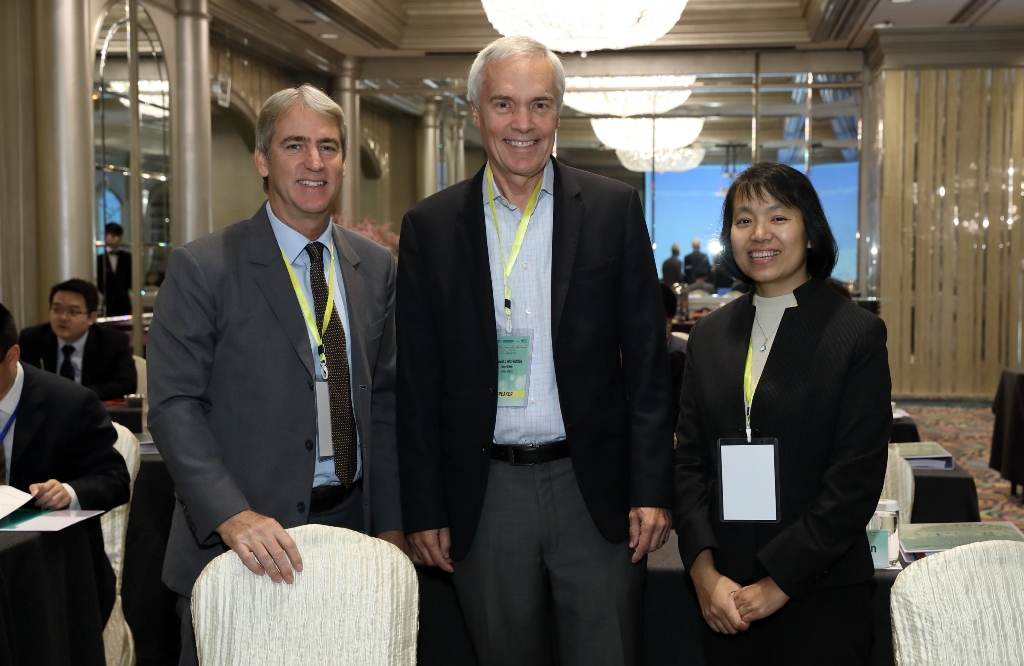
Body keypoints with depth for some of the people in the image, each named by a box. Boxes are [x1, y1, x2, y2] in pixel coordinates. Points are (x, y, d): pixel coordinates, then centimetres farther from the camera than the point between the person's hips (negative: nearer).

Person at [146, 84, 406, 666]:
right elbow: (175, 406, -11)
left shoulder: (376, 267, 7)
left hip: (352, 527, 4)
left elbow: (385, 400, 9)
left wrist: (391, 524, 6)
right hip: (236, 542, -3)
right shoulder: (202, 268, -7)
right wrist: (232, 516, -22)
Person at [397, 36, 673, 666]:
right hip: (484, 494, 1)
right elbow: (419, 381, 4)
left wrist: (651, 489, -4)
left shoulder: (614, 208, 1)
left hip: (596, 488, -1)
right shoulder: (431, 226, 2)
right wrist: (424, 510, 2)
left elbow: (646, 359, 0)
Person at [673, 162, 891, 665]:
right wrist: (705, 572, -7)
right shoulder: (709, 334, 7)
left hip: (819, 596, -3)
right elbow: (689, 459, 4)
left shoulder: (859, 333, -6)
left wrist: (779, 583, -12)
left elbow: (857, 478, -10)